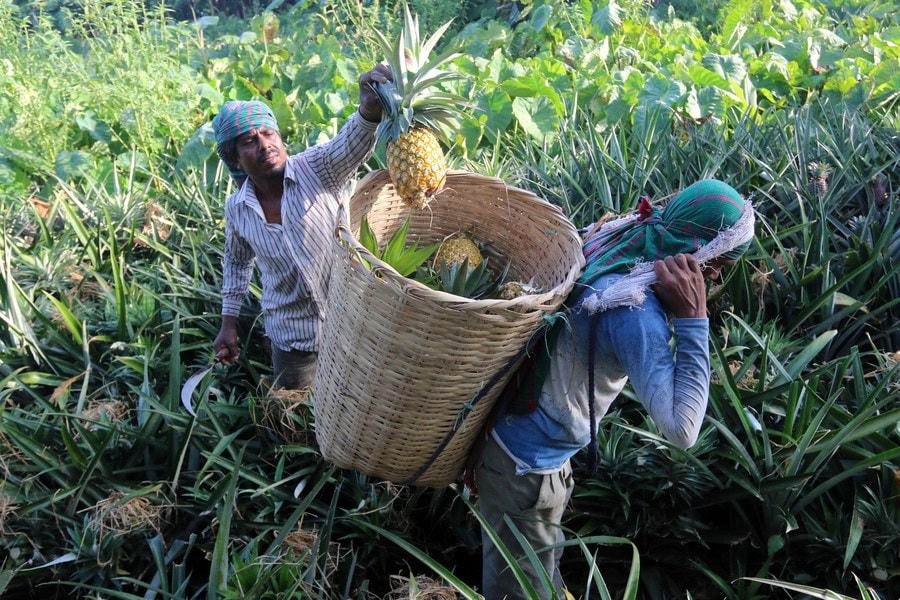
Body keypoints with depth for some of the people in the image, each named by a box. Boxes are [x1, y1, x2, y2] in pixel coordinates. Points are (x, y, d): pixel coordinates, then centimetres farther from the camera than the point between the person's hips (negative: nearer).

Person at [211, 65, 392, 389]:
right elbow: (237, 261, 12)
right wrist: (228, 323, 11)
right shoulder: (236, 208, -7)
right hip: (290, 335, 3)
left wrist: (370, 109, -62)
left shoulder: (317, 168, -18)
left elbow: (352, 143, -40)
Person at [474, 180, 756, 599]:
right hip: (524, 470, -8)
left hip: (507, 436, 9)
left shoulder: (611, 245, -4)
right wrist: (693, 318, -32)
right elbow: (682, 429, -34)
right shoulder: (636, 311, -31)